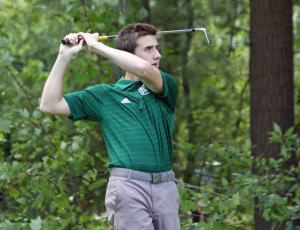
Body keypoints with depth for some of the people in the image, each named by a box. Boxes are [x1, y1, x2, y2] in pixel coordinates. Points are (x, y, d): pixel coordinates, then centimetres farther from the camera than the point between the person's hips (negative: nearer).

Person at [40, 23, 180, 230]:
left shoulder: (166, 87, 9)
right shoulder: (104, 95, 10)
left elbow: (144, 69, -14)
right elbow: (50, 105, 7)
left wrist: (97, 46, -5)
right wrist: (65, 56, 3)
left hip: (166, 188, 2)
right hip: (128, 186, -2)